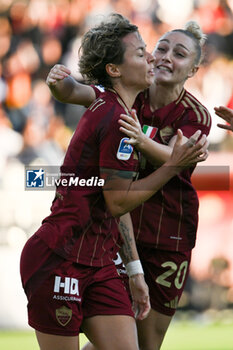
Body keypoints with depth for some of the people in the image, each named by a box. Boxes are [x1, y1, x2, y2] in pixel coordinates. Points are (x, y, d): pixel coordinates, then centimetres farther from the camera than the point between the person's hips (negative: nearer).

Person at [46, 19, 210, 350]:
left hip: (167, 237, -1)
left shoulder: (195, 115, -8)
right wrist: (60, 81, -40)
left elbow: (172, 159, -27)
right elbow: (74, 92, -15)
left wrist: (141, 140, -48)